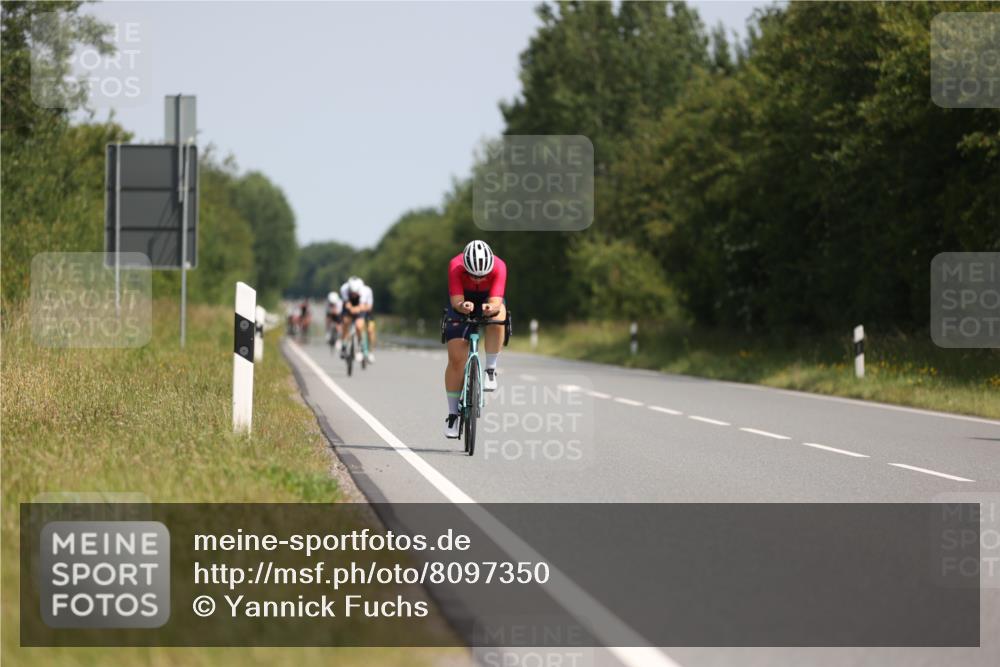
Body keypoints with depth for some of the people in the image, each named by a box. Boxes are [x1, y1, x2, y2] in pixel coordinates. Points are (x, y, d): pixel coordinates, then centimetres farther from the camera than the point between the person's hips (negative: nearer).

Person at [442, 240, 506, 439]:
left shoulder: (499, 267, -32)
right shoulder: (455, 266, -33)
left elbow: (496, 301, -39)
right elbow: (456, 301, -36)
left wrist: (491, 308, -61)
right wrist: (463, 306, -59)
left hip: (489, 299, 0)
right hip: (462, 302, 0)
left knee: (497, 317, -37)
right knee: (456, 357, -10)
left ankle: (491, 370, -20)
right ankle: (452, 414, 1)